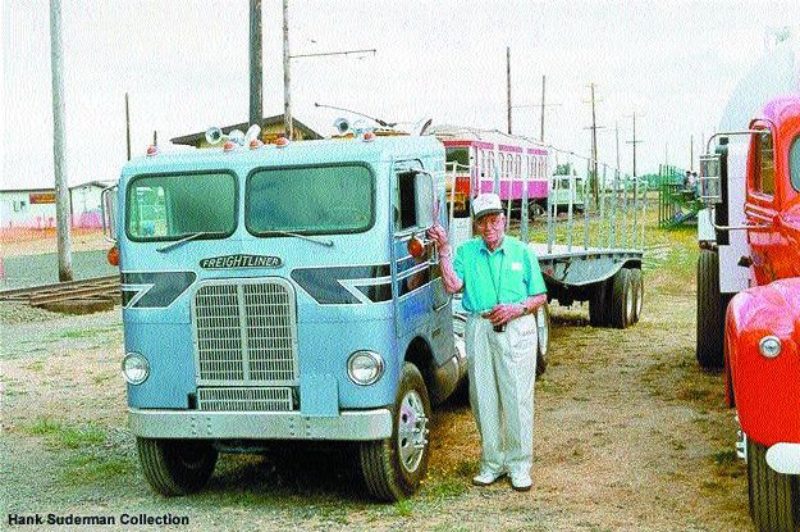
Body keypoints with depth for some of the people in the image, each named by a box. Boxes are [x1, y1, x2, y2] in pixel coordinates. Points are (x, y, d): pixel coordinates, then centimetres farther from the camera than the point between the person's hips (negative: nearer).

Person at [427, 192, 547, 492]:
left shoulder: (522, 252, 8)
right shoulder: (467, 251, 11)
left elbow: (540, 296, 8)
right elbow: (453, 286, -5)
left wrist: (516, 309, -10)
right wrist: (444, 250, -10)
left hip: (517, 329, -2)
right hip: (479, 330, 2)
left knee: (517, 398, -2)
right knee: (483, 399, 6)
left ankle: (519, 465, 8)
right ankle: (492, 463, 17)